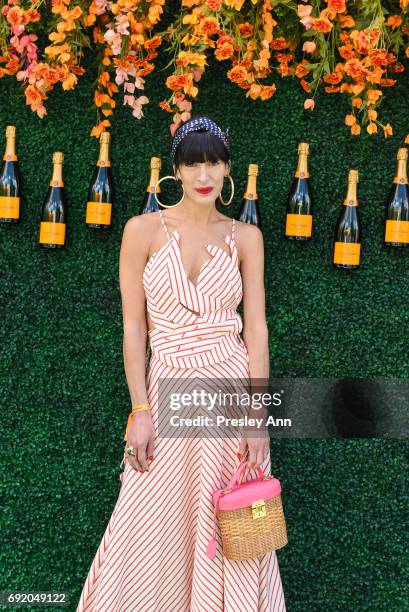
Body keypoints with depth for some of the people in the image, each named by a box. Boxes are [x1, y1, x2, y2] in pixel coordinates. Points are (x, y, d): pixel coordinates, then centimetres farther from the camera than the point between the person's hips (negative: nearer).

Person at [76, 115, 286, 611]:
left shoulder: (245, 237, 5)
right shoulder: (143, 230, 1)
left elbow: (256, 327, 2)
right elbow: (134, 326, -1)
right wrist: (140, 410, -7)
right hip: (168, 387, -1)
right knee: (153, 531, 2)